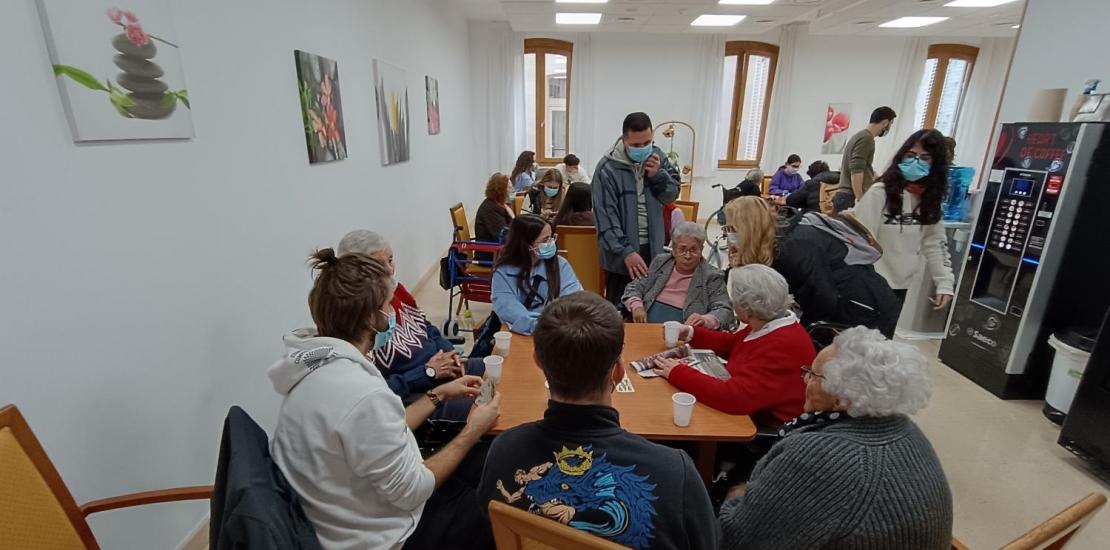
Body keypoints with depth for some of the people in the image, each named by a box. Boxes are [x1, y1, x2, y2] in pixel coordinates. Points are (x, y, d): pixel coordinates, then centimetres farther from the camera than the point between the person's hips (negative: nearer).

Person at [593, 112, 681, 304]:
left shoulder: (658, 157, 2)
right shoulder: (608, 168, -15)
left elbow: (672, 195, 8)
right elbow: (606, 217, -17)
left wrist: (657, 175, -12)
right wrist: (625, 251, -24)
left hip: (652, 248, 5)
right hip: (621, 253, -5)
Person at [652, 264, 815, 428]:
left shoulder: (783, 347, -32)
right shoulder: (767, 325, -1)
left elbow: (734, 397, -38)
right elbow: (730, 343, 19)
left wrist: (678, 373, -29)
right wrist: (691, 333, 10)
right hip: (745, 415, 8)